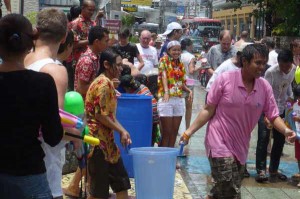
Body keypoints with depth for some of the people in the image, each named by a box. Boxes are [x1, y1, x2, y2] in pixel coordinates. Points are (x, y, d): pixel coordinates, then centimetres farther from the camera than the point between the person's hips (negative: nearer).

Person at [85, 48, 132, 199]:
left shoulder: (107, 83, 15)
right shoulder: (104, 83, -16)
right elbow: (100, 115, -21)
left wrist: (123, 131, 6)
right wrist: (121, 131, -11)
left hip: (106, 140, 10)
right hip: (98, 141, -10)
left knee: (121, 181, 14)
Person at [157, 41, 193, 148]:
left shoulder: (180, 65, 17)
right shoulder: (164, 60, 0)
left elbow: (182, 83, 18)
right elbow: (164, 76, -14)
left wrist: (189, 90, -3)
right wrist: (166, 92, -30)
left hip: (178, 100, 6)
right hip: (166, 99, -6)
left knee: (174, 132, 8)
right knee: (166, 133, -4)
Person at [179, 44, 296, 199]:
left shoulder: (265, 87, -2)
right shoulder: (225, 79, -13)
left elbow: (273, 116, 1)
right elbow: (208, 110, -7)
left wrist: (285, 130, -19)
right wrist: (189, 131, -10)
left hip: (240, 146, 5)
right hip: (220, 143, -5)